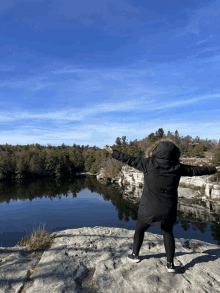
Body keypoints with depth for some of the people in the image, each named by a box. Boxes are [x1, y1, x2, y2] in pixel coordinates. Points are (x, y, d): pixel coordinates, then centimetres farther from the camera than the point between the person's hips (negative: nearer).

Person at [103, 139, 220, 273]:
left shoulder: (149, 164, -12)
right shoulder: (177, 167, -6)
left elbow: (129, 160, -7)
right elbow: (197, 170, 6)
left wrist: (113, 152, 4)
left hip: (148, 208, -1)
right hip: (168, 209, 2)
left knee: (139, 229, 22)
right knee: (168, 233, 23)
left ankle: (135, 255, 35)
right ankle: (170, 264, 25)